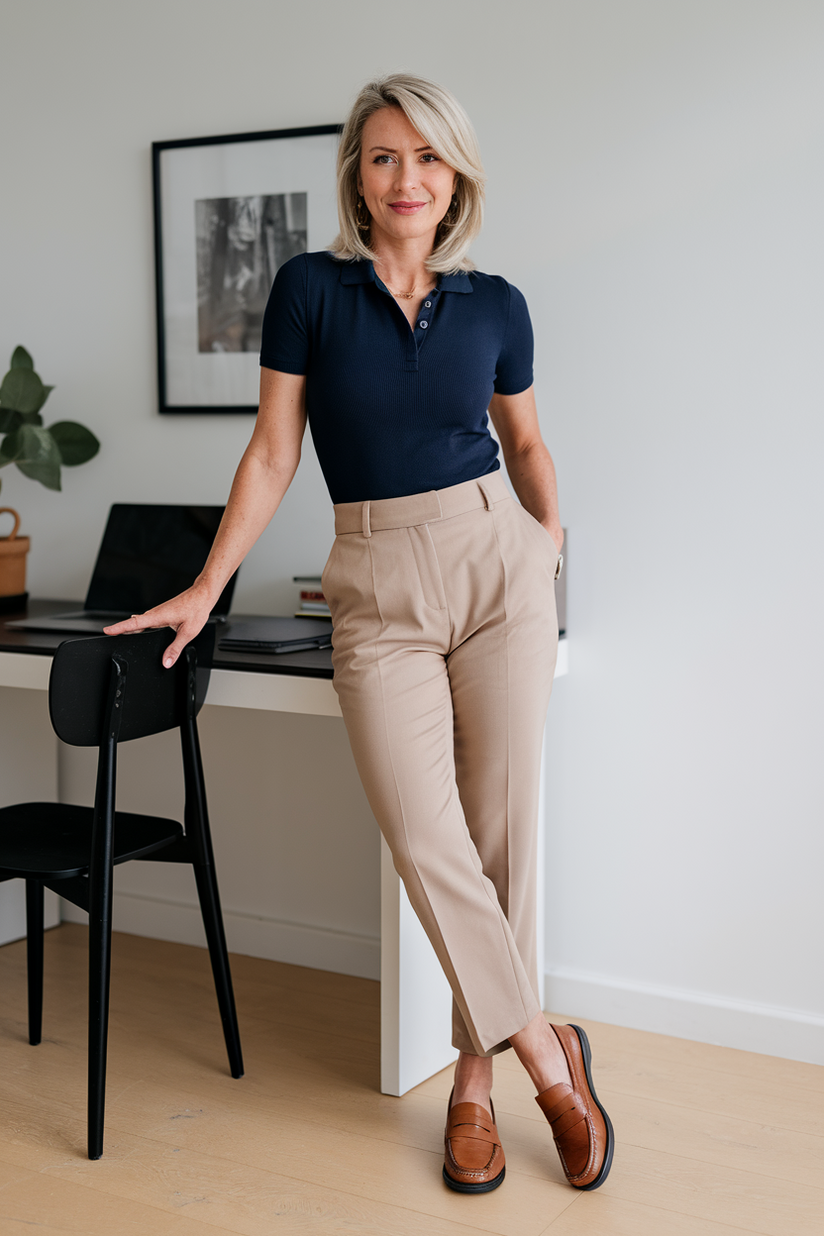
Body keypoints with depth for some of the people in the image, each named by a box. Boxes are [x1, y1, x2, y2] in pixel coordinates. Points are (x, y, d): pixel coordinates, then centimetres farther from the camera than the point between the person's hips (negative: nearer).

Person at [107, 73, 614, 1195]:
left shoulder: (495, 305, 6)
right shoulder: (310, 289, 1)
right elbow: (274, 452, 2)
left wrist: (550, 542, 8)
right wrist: (204, 590, 1)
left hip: (496, 564, 2)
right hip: (379, 590, -1)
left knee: (500, 829, 1)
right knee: (426, 840, -12)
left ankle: (476, 1076, 16)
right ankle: (549, 1055, 5)